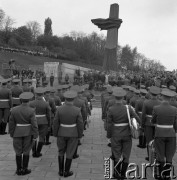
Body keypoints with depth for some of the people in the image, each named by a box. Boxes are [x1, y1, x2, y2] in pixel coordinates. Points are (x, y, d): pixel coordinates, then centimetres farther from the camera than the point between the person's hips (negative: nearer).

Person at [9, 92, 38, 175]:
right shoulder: (31, 111, -15)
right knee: (26, 151, 9)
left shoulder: (14, 110, -8)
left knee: (18, 152, 12)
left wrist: (12, 134, 8)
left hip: (17, 133, 2)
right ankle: (24, 169, 15)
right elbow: (34, 125, -14)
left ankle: (19, 170, 17)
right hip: (28, 133, -2)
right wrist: (35, 136, -6)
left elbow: (11, 123, -3)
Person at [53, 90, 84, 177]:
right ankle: (66, 172, 18)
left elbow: (56, 123, -8)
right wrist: (80, 135, 3)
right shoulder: (77, 110, -16)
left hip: (62, 133, 1)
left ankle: (61, 171, 22)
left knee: (61, 152, 18)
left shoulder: (59, 109, -13)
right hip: (73, 134, -1)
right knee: (69, 153, 10)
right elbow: (80, 124, -11)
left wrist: (55, 134, 5)